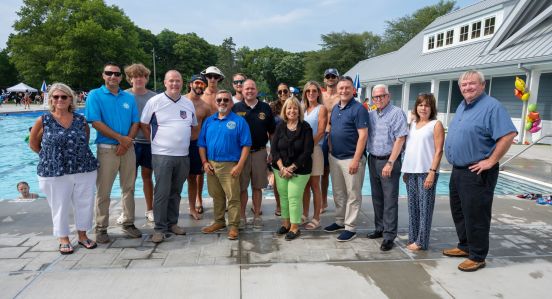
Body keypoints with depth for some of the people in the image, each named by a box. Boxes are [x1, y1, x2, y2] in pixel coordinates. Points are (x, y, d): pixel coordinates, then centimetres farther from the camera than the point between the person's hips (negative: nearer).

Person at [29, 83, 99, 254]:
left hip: (85, 170, 2)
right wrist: (51, 156, 6)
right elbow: (33, 144, 8)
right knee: (60, 206, 8)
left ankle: (82, 235, 28)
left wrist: (78, 155, 7)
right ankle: (64, 239, 25)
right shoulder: (43, 120, -2)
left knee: (84, 204, 9)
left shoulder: (81, 120, 3)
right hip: (54, 173, -2)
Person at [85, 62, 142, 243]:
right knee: (103, 191, 2)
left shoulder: (129, 98, 10)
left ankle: (129, 224, 21)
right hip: (106, 149, -3)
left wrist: (126, 143, -9)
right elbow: (96, 123, -11)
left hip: (128, 148, 4)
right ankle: (101, 228, 13)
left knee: (129, 188, 9)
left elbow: (135, 123, 6)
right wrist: (121, 138, -14)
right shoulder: (95, 95, -2)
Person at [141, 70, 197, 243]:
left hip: (183, 155, 4)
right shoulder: (155, 102, -3)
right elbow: (144, 125, 2)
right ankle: (159, 228, 7)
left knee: (176, 192, 13)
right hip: (162, 155, -4)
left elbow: (194, 125, 21)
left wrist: (184, 141, 12)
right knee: (161, 193, -4)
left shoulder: (189, 103, 10)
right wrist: (157, 142, 3)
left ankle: (172, 223, 25)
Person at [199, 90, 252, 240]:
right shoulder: (209, 121, 11)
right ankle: (219, 221, 30)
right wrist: (204, 162, 2)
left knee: (233, 197, -3)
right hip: (211, 165, 5)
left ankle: (233, 226, 9)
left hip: (230, 166, -5)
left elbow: (246, 145, -7)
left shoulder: (239, 121, -3)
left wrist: (239, 165, -14)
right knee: (216, 197, 16)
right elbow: (202, 144, 13)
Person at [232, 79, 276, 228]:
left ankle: (257, 215, 20)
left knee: (257, 186, 8)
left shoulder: (265, 108, 6)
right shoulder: (236, 108, 2)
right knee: (241, 187, 4)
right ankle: (241, 216, 16)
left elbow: (272, 132, 10)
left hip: (259, 152, 1)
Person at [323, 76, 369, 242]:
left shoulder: (358, 109, -12)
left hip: (351, 158, -7)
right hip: (334, 157, 7)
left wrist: (356, 159, -21)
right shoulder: (335, 108, 11)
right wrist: (330, 149, 11)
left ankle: (350, 228, 13)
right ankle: (339, 221, 31)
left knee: (353, 194, 4)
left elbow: (363, 135, -17)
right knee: (338, 192, 17)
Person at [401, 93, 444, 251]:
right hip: (411, 171, 6)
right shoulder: (413, 123, 14)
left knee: (425, 206, -1)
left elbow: (438, 151, -8)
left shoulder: (436, 125, -3)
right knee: (412, 205, 10)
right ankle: (412, 238, 20)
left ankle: (421, 241, 7)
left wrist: (432, 172, -15)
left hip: (426, 171, -6)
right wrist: (405, 170, 11)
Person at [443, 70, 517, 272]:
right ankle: (464, 246, 34)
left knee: (475, 216, 0)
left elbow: (508, 135, -22)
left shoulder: (492, 106, -13)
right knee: (458, 212, 18)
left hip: (477, 173, -9)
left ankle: (477, 257, 14)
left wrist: (491, 162, -21)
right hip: (458, 171, 9)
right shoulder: (462, 106, 13)